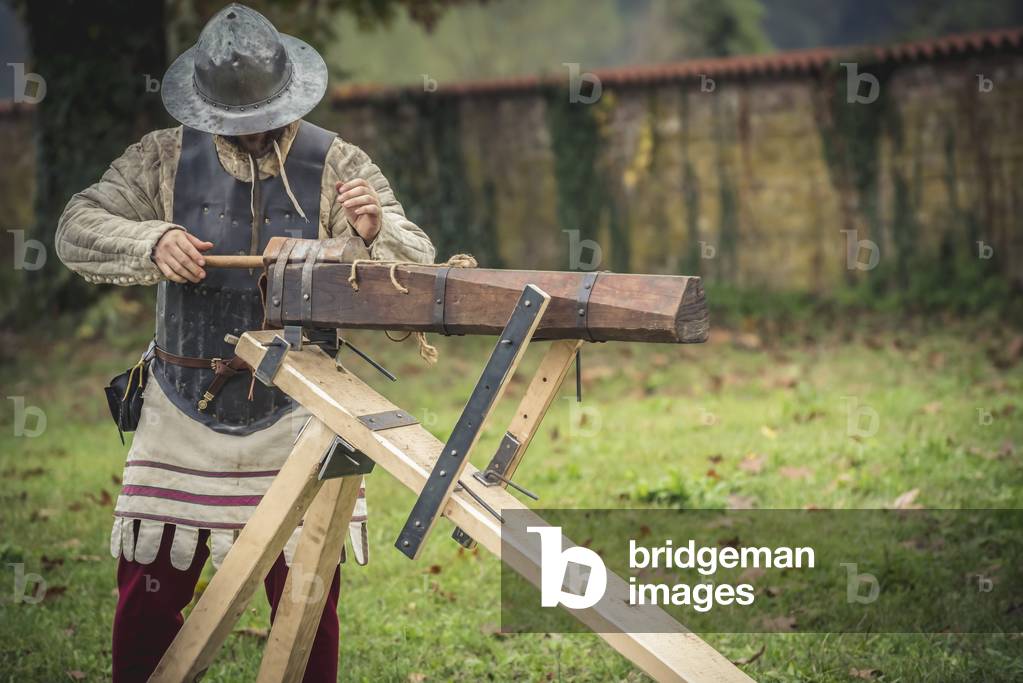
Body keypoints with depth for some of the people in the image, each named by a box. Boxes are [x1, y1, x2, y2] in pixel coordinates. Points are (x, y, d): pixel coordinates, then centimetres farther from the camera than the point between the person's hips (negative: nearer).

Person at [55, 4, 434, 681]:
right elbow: (78, 229, -3)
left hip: (296, 413, -1)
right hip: (185, 411, 1)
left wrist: (375, 230, -27)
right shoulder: (165, 158, 3)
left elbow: (418, 269, -3)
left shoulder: (336, 165, 0)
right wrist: (151, 243, -23)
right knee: (148, 591, 2)